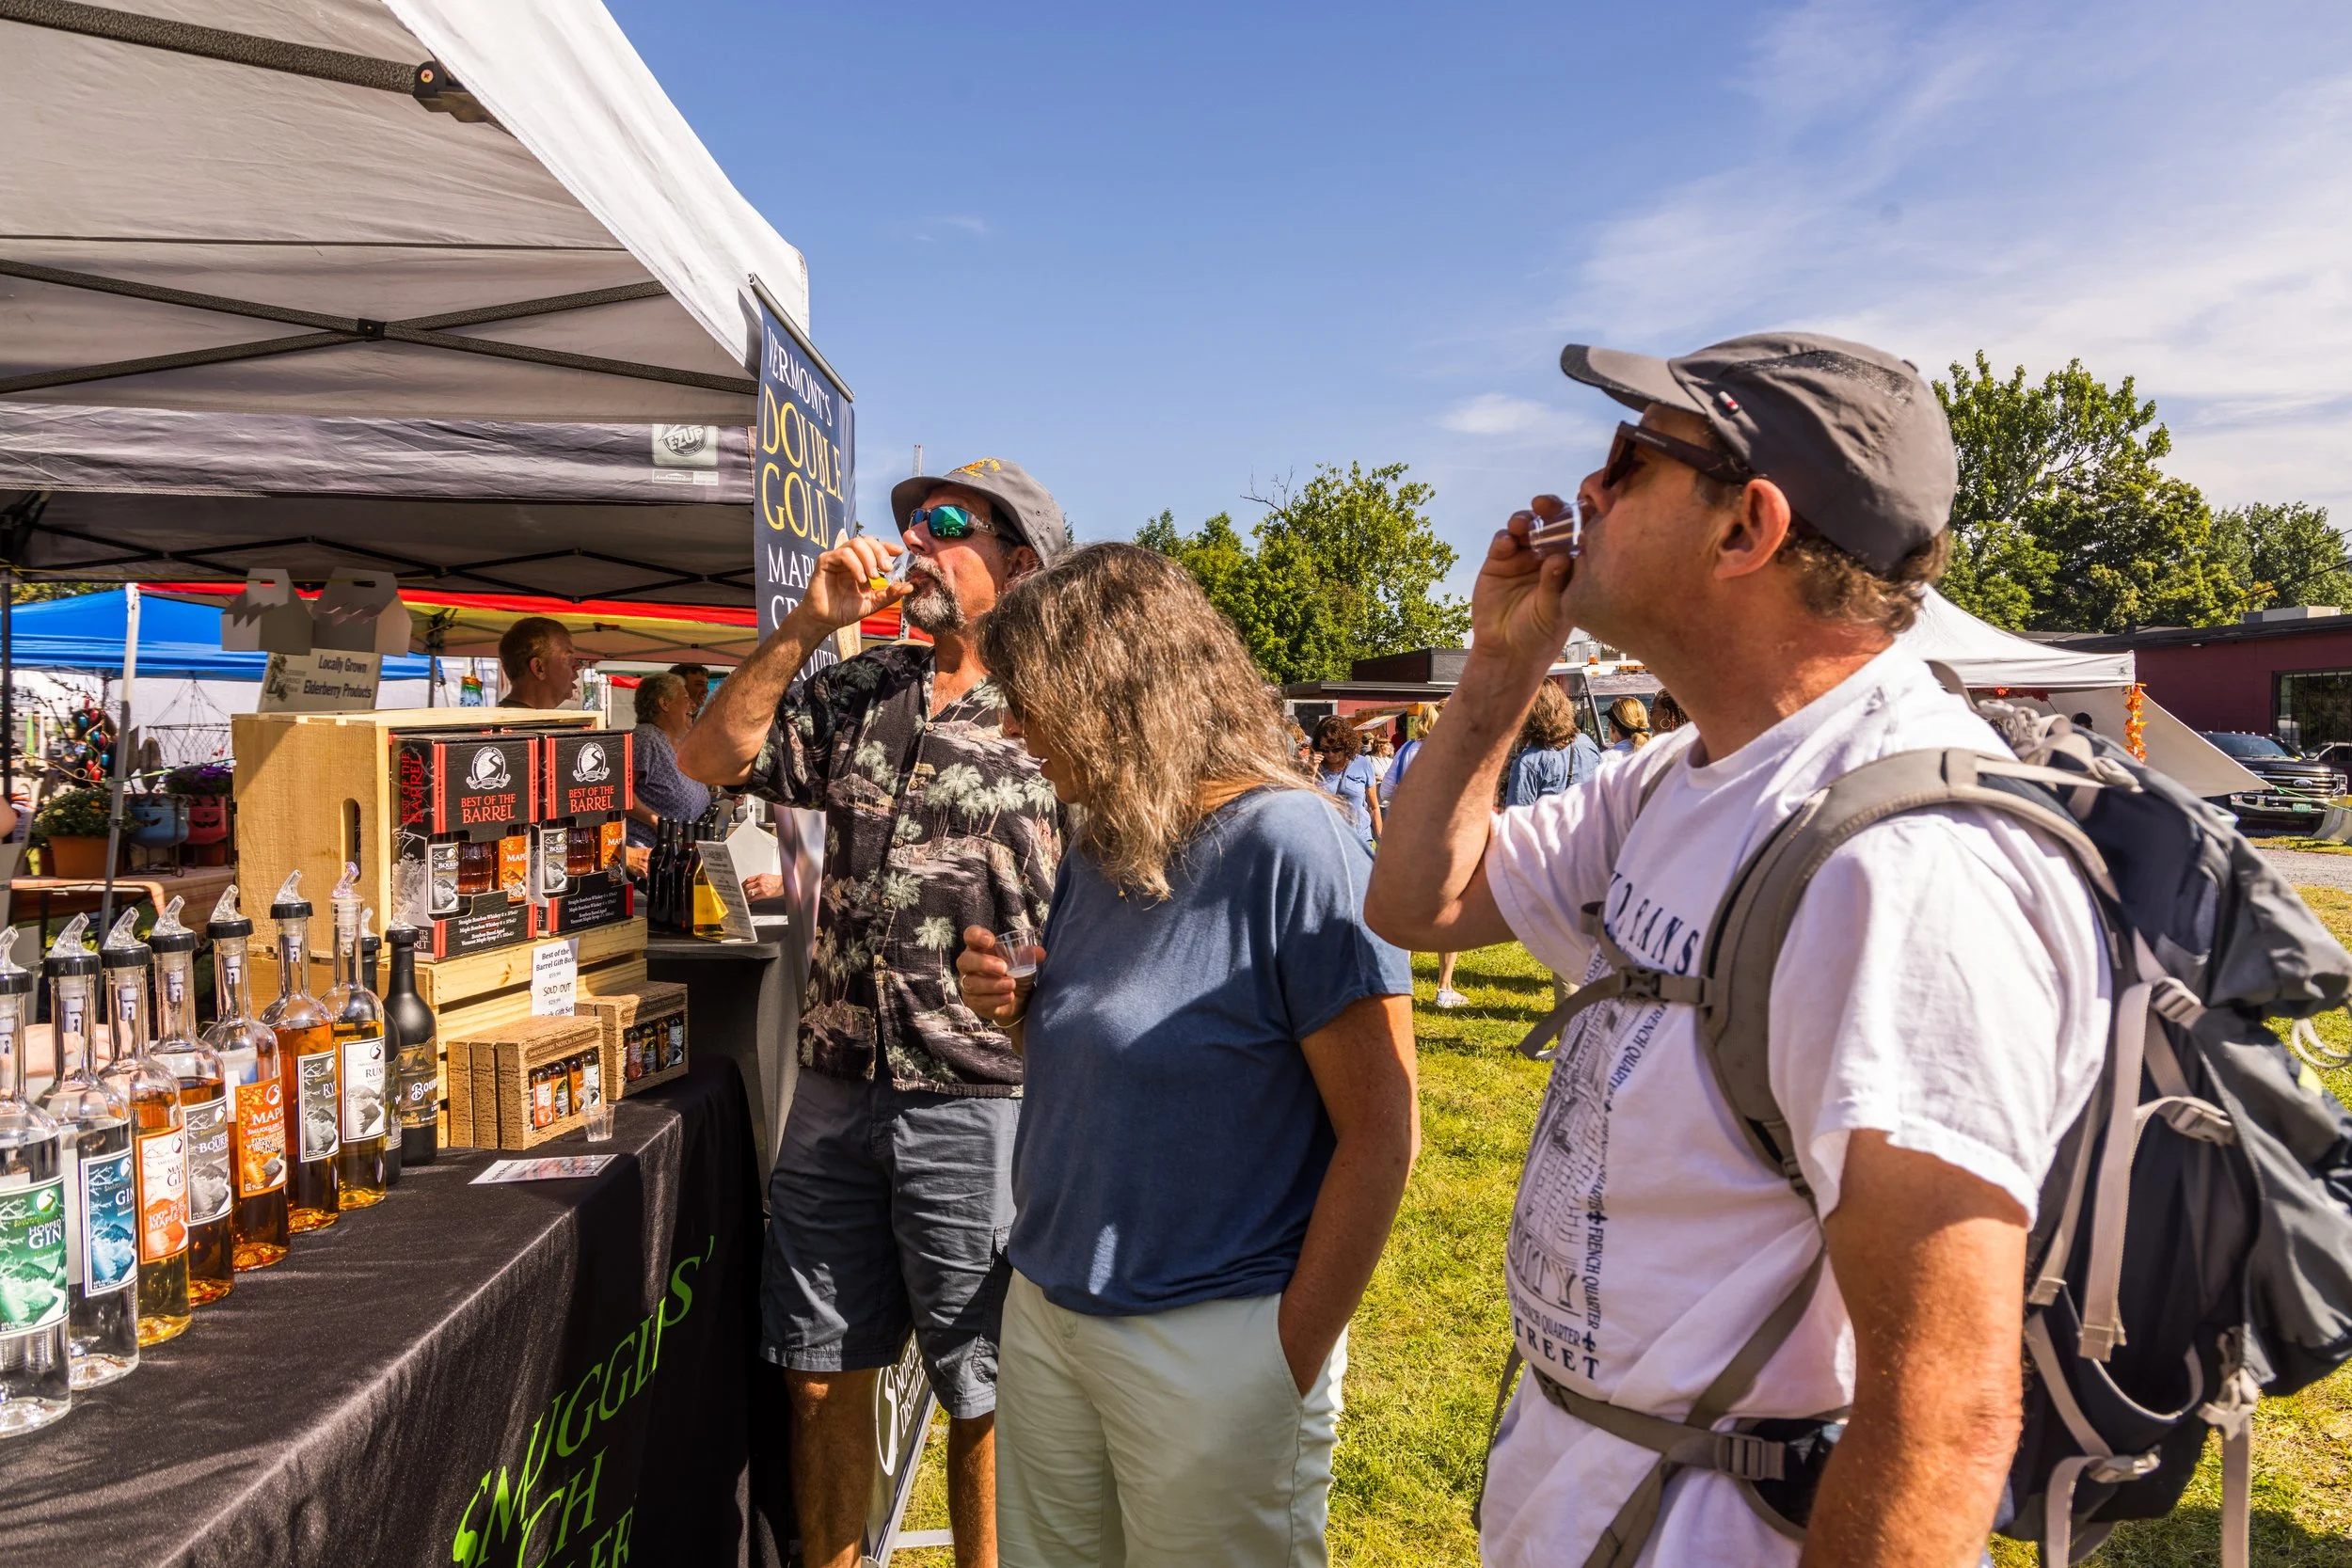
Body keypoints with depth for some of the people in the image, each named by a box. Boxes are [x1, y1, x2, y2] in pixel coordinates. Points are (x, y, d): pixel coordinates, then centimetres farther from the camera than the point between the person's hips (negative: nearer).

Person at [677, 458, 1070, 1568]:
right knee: (822, 1371, 17)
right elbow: (709, 758, 4)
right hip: (835, 1094, 5)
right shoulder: (859, 692, 10)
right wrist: (808, 623, -2)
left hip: (980, 1107, -5)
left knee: (982, 1395, 10)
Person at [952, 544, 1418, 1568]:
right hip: (1047, 1310, 7)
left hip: (1211, 1339, -7)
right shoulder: (1096, 853, 6)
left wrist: (1291, 1360, -14)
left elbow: (1382, 1132, -17)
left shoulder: (1289, 848, -18)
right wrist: (1018, 1012, -2)